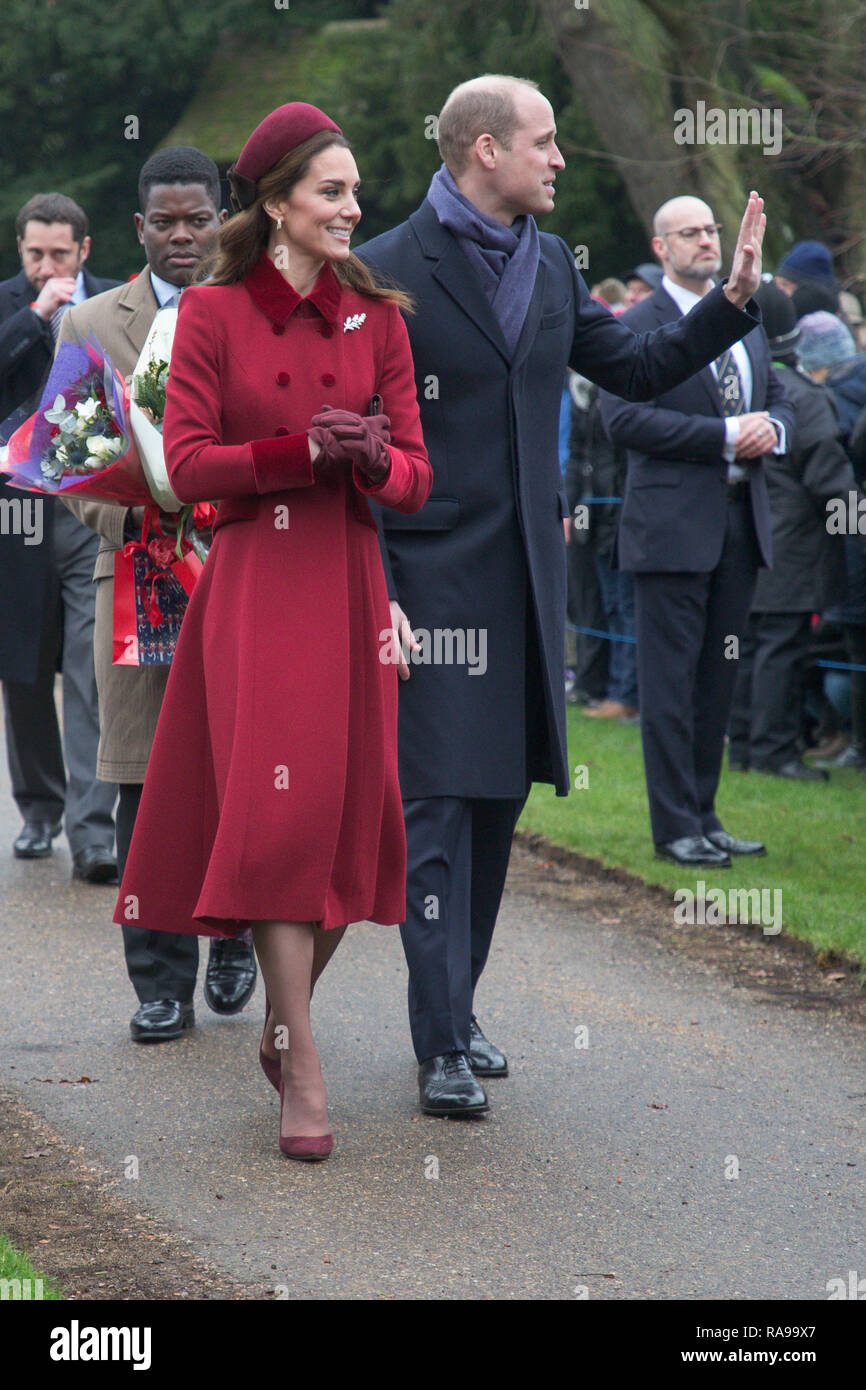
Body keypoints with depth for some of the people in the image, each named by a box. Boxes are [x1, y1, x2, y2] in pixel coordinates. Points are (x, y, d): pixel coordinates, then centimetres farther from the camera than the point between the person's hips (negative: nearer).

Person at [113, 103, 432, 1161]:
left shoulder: (376, 319, 9)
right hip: (253, 587, -3)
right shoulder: (213, 313, 0)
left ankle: (282, 1027, 25)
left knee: (347, 817, 3)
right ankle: (302, 1071, -8)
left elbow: (416, 476, 7)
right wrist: (303, 451, -17)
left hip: (348, 587, 3)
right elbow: (186, 463, -5)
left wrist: (372, 458, -15)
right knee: (278, 809, -11)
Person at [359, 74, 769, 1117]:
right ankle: (442, 1048, -5)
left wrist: (732, 299, 5)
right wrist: (374, 596, -15)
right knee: (438, 805, -7)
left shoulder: (550, 267, 11)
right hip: (431, 579, -7)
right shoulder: (389, 272, -8)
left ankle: (454, 1009, 23)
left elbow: (637, 369, 18)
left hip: (527, 578, 7)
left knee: (499, 798, 11)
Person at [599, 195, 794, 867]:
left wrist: (772, 429, -3)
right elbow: (623, 417, -16)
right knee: (670, 683, -4)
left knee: (719, 679, 11)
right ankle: (676, 827, 0)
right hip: (674, 525, -7)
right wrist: (726, 434, -18)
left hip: (742, 522, 7)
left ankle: (704, 816, 18)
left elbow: (777, 397, 23)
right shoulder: (638, 327, -6)